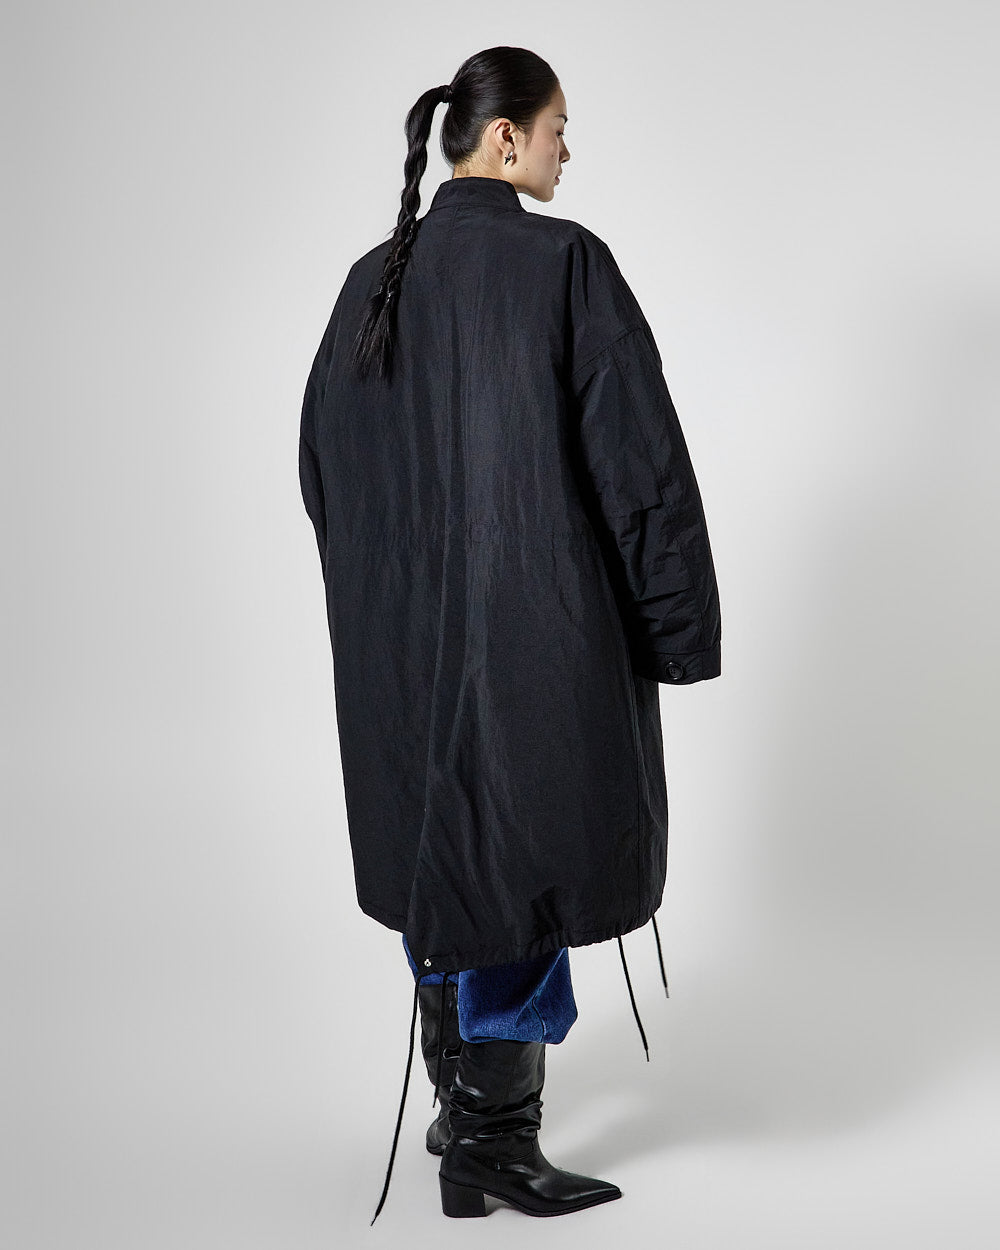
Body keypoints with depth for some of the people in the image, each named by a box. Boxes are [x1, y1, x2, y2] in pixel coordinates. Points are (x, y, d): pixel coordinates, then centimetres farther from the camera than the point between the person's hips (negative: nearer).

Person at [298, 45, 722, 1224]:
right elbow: (640, 458, -12)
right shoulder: (565, 265, -11)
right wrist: (680, 627, -5)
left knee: (435, 854, 18)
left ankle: (460, 1108, 33)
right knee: (526, 861, 4)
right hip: (537, 623, -7)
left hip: (402, 630, 7)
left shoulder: (373, 280, 7)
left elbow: (321, 463, 13)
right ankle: (494, 1145, 12)